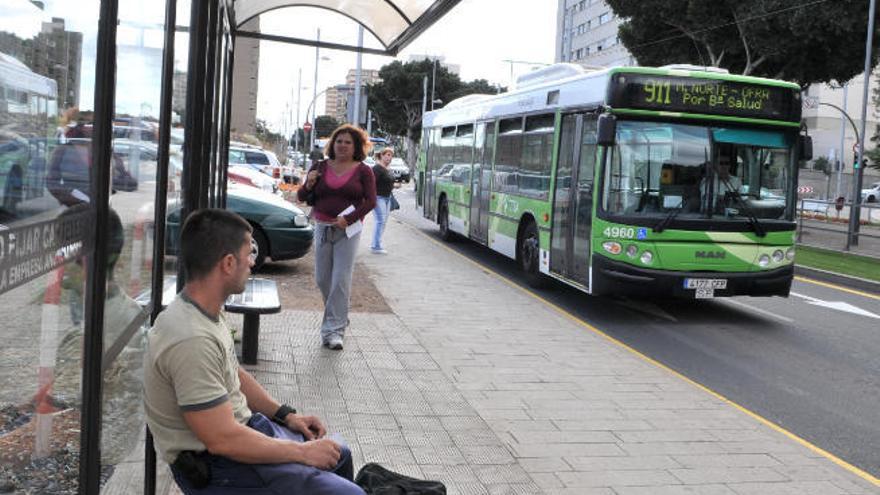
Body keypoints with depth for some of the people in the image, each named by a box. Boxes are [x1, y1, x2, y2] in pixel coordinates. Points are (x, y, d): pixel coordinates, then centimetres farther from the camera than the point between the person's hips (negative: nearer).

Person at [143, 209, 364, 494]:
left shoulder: (207, 312, 2)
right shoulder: (192, 340, -30)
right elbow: (223, 440, -28)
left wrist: (286, 415, 9)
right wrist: (302, 452, -18)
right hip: (213, 466, -10)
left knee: (338, 454, 21)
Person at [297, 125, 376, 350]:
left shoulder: (363, 171, 0)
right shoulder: (321, 167, 8)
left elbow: (370, 201, -6)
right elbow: (301, 197, 12)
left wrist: (348, 219, -17)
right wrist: (308, 185, -10)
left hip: (348, 230, -3)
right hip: (322, 228, 4)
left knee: (340, 280, -7)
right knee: (322, 279, 8)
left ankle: (333, 330, -4)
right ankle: (340, 314, 32)